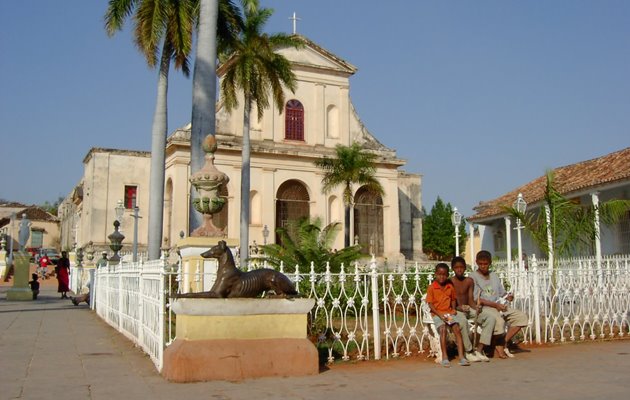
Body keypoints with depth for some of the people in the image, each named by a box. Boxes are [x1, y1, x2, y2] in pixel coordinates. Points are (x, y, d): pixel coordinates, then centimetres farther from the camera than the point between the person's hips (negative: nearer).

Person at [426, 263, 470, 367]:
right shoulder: (431, 288, -3)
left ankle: (461, 357, -19)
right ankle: (444, 357, -22)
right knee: (443, 329, -28)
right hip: (437, 314, -4)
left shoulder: (450, 287, 10)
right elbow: (430, 304, -6)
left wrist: (453, 309, 3)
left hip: (449, 313, 4)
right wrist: (440, 314, -16)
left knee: (457, 328, -19)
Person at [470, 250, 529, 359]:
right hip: (484, 308, -7)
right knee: (498, 320, -36)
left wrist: (508, 296, -5)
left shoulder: (494, 276, 20)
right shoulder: (473, 277, -2)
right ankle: (499, 347, -11)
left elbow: (502, 293, 20)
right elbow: (476, 299, -10)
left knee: (521, 316, -10)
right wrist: (495, 304, -17)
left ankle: (504, 343, -6)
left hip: (499, 306, 7)